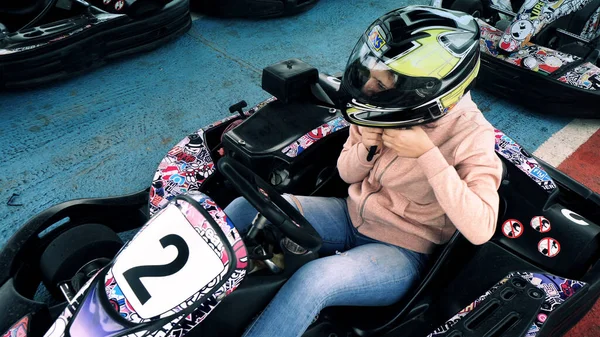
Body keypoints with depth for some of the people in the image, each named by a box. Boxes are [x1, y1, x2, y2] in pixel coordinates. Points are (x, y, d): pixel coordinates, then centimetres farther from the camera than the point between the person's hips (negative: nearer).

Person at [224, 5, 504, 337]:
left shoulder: (469, 134, -19)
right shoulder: (391, 109, -8)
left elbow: (480, 228, -28)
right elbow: (348, 174, 4)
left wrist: (427, 153, -32)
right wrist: (367, 148, -19)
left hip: (402, 251, -5)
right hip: (352, 217, 5)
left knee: (312, 280, -34)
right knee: (246, 208, -10)